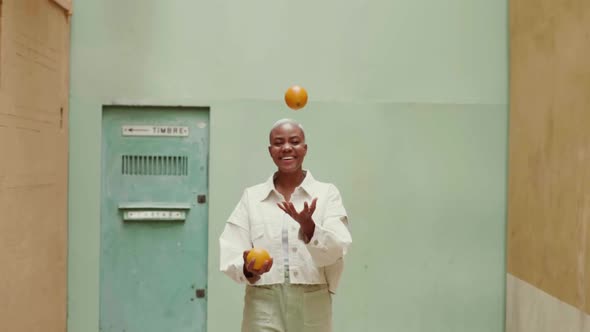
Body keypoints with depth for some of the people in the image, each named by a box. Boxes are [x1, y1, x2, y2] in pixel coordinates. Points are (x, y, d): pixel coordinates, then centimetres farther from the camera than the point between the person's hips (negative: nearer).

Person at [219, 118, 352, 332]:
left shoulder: (327, 193, 3)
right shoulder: (251, 196, 6)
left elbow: (336, 250, -9)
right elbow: (231, 254, 0)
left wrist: (308, 226, -27)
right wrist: (248, 270, -21)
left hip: (311, 305, 0)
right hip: (263, 305, 0)